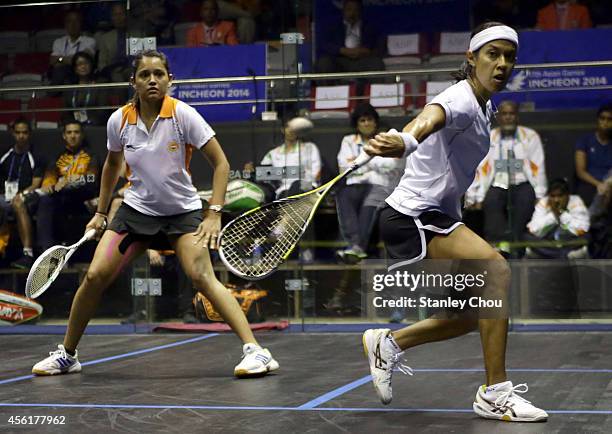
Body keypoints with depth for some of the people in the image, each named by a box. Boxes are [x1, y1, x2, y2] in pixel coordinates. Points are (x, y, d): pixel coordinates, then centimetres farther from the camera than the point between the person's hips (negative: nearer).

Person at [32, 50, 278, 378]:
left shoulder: (182, 115, -15)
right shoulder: (119, 120, -5)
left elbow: (221, 163, -12)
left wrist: (214, 213, -20)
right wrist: (100, 212, 17)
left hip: (182, 211, -3)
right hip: (136, 210, 3)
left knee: (202, 276, -24)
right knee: (95, 276, -7)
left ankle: (256, 351, -25)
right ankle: (66, 355, 12)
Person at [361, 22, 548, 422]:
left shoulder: (483, 107, 10)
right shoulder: (461, 100, -21)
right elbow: (431, 117, -45)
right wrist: (405, 141, -68)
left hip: (438, 217, 10)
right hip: (411, 217, -10)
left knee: (471, 317, 14)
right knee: (496, 268, -29)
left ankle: (388, 343, 31)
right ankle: (495, 394, -25)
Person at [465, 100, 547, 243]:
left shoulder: (530, 136, 8)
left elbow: (538, 168, 4)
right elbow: (481, 169, 2)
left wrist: (539, 197, -6)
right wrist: (478, 199, -7)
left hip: (522, 185, 0)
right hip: (498, 186, 0)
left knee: (525, 200, -32)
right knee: (491, 202, -30)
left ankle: (515, 241, -36)